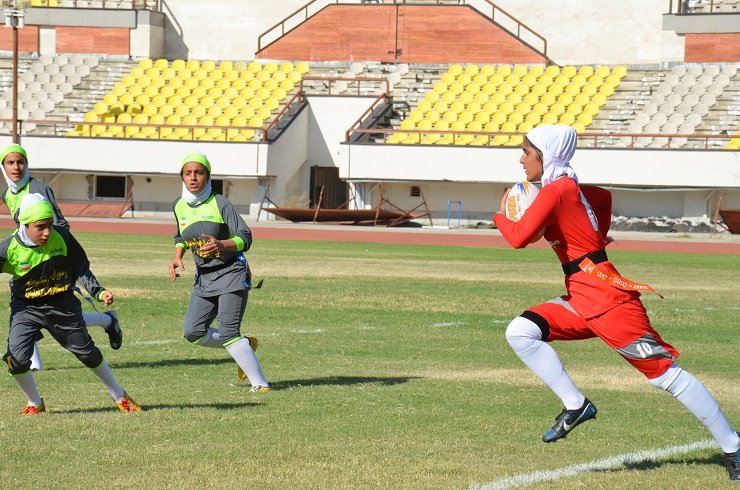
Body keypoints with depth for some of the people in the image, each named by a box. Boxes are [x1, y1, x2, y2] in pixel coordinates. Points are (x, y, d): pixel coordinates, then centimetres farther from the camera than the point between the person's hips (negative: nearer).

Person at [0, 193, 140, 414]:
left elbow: (80, 269, -3)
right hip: (26, 309, -1)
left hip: (63, 305, 1)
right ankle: (35, 404, 11)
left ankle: (120, 396, 31)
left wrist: (98, 291, -15)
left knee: (87, 352, 11)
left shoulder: (62, 237, -15)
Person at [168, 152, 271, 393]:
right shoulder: (179, 206, 6)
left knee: (228, 333, -18)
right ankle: (245, 346, 17)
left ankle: (259, 383, -11)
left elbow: (245, 238, -15)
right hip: (204, 278, 6)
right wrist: (177, 257, 5)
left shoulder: (220, 204, -12)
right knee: (193, 332, -5)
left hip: (231, 272, -6)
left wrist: (222, 244, -33)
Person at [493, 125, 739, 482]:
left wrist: (501, 216, 1)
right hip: (580, 300, 10)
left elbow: (519, 237, -18)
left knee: (665, 374, -6)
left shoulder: (556, 189, -13)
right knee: (520, 332, -4)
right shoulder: (573, 189, 14)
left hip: (608, 300, -10)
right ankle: (575, 406, -5)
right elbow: (604, 197, 34)